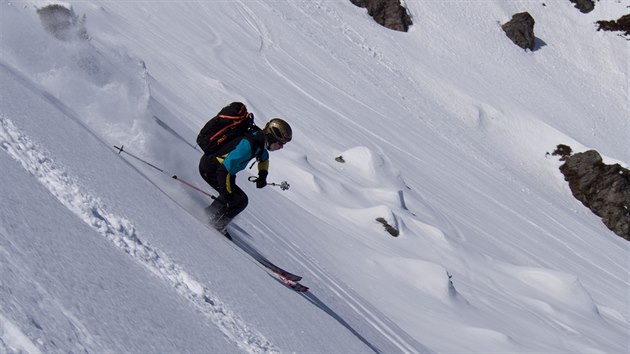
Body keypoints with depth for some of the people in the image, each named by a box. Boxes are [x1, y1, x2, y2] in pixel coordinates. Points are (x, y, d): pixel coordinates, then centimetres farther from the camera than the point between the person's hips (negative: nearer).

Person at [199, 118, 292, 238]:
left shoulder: (260, 138, -3)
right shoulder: (248, 145, -32)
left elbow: (263, 157, 22)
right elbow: (224, 170, -33)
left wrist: (263, 174, 9)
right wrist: (227, 193, -24)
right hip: (210, 169, -9)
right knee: (240, 200, -10)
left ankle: (209, 213, 37)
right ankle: (216, 226, 3)